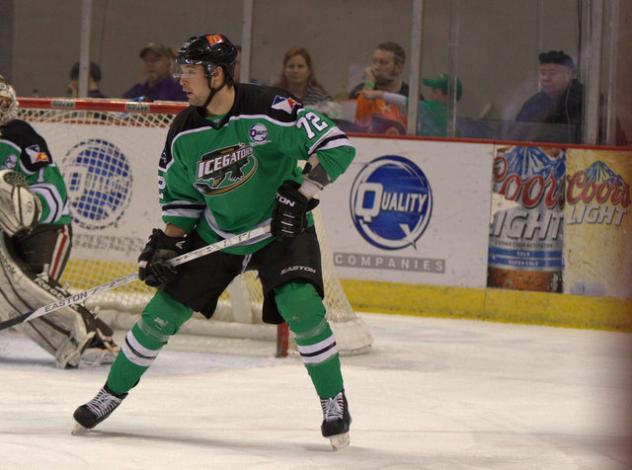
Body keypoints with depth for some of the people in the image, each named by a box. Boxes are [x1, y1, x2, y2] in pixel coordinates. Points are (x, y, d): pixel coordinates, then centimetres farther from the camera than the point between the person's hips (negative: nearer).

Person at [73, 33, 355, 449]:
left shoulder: (269, 109, -23)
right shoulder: (185, 133, -7)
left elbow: (337, 146, -21)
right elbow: (180, 195, 7)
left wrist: (302, 194, -28)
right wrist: (165, 244, -5)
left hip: (281, 228, -4)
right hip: (216, 232, 4)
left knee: (301, 306, -26)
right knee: (163, 312, 0)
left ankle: (334, 401, -8)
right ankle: (113, 393, 20)